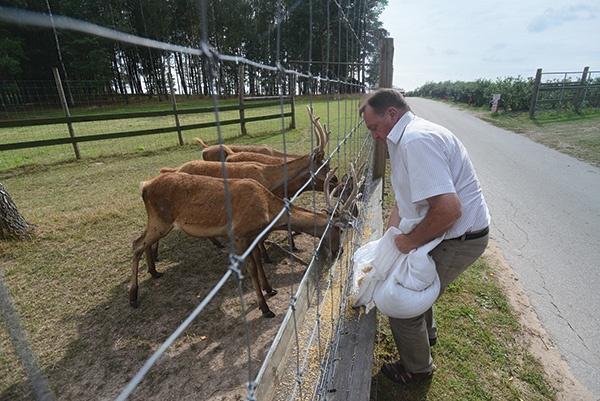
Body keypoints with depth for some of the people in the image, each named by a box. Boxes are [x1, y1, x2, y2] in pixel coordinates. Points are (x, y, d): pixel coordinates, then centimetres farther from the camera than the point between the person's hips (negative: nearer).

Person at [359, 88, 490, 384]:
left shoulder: (417, 140, -26)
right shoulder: (405, 139, 10)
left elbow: (448, 208, -34)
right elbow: (405, 198, 14)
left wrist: (412, 241, -19)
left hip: (458, 240, -10)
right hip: (447, 234, 10)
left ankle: (417, 369, 31)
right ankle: (426, 332, 56)